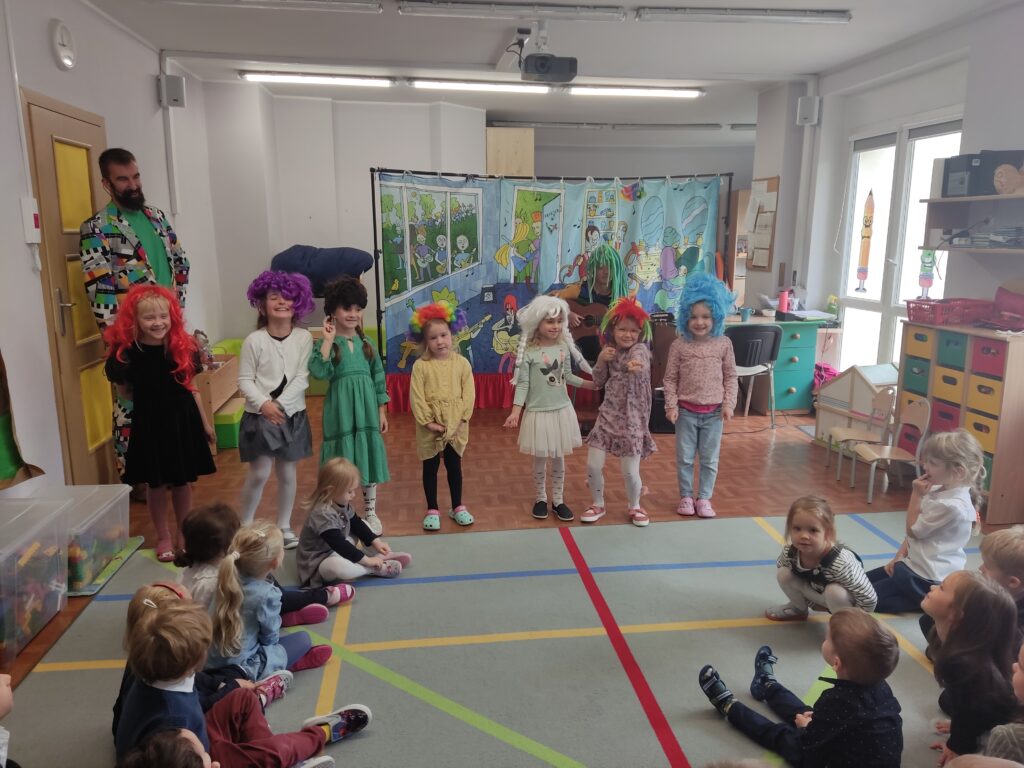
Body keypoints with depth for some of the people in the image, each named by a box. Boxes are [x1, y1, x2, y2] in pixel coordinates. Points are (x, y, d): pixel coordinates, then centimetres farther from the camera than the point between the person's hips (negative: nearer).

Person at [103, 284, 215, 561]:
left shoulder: (183, 346, -6)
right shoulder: (127, 353, -13)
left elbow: (191, 388, 4)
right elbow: (124, 390, 3)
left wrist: (205, 422, 8)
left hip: (183, 420, 2)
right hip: (149, 423, -1)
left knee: (183, 481, 12)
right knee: (156, 483, 10)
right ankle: (163, 536, 28)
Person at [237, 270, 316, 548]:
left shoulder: (304, 338, -4)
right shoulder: (254, 340, -8)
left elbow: (302, 378, -7)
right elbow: (244, 380, -6)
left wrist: (280, 404, -17)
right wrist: (264, 404, -20)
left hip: (292, 414, 3)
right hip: (260, 415, -2)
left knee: (288, 473, 11)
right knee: (259, 473, -4)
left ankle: (284, 528, 25)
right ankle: (245, 526, 15)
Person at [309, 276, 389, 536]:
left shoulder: (366, 343, 6)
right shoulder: (328, 343, -5)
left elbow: (379, 378, 9)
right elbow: (319, 372, -23)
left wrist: (382, 411, 6)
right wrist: (328, 339, -23)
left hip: (366, 409, 4)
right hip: (341, 410, -3)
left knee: (368, 455, 10)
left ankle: (370, 512, 25)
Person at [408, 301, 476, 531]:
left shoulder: (462, 363, -3)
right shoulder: (421, 366, -8)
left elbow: (468, 393, -4)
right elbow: (416, 397, -10)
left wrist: (460, 418, -12)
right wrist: (428, 421, -15)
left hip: (456, 425, 1)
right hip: (430, 427, -1)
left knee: (454, 466, 14)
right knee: (430, 468, 10)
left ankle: (458, 507, 28)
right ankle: (432, 510, 22)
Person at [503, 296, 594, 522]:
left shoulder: (564, 347, 0)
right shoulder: (529, 352, -14)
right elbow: (522, 384, -12)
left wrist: (592, 384, 12)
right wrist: (515, 411, -19)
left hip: (562, 410, 4)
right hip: (538, 412, -4)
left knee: (559, 459, 12)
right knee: (540, 459, 9)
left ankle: (558, 500, 26)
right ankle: (541, 499, 28)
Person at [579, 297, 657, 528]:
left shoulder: (639, 349, -10)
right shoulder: (610, 351, 6)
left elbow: (638, 360, -36)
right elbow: (598, 382, 9)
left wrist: (634, 365, -61)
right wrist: (601, 360, -8)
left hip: (631, 419, -4)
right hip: (607, 415, 4)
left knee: (630, 471, 0)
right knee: (593, 465, 2)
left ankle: (634, 507, 27)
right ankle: (598, 505, 25)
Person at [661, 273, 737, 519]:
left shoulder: (724, 344, -4)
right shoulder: (679, 345, -7)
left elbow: (730, 377, 2)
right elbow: (670, 379, -3)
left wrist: (729, 404, -7)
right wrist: (671, 405, -10)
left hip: (714, 411, 1)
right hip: (686, 410, -1)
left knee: (710, 459, 10)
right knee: (684, 458, 10)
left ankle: (704, 498, 24)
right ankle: (686, 497, 25)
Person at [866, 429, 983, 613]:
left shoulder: (952, 505, -27)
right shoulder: (938, 490, 3)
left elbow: (913, 529, -15)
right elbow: (915, 530, 11)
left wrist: (916, 494, -13)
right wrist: (899, 556, 6)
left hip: (928, 579, -10)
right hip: (915, 564, 10)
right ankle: (929, 600, 13)